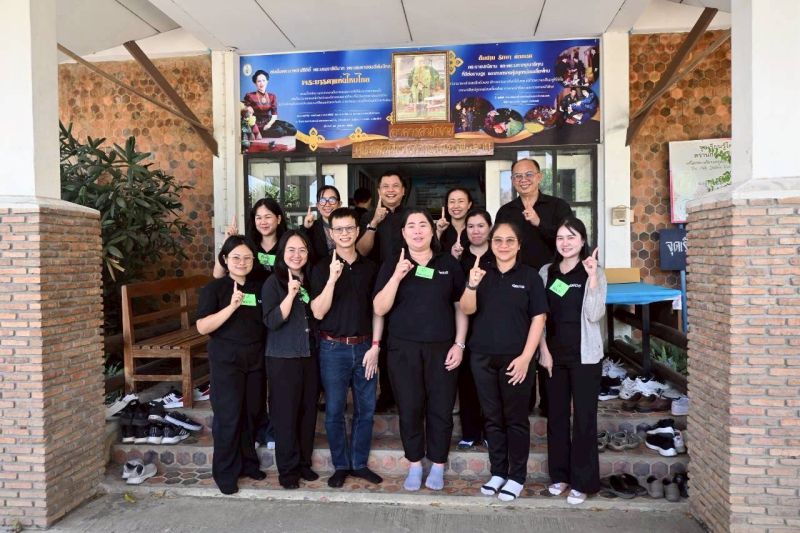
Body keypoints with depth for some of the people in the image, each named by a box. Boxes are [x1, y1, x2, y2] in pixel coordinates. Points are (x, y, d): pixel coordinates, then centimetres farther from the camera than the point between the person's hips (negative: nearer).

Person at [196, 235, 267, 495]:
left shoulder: (259, 289, 8)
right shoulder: (214, 289, -6)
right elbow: (202, 327, -16)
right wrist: (232, 306, -25)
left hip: (255, 359, 4)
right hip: (226, 360, -4)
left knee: (252, 413, 10)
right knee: (228, 417, 0)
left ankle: (248, 463, 27)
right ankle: (225, 473, 15)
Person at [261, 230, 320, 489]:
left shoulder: (311, 280, 8)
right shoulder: (273, 282, -8)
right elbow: (271, 321, -17)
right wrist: (290, 295, -27)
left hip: (310, 356, 5)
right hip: (283, 358, -5)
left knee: (308, 411, 11)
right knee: (286, 414, 2)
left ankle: (304, 462, 26)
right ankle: (287, 469, 16)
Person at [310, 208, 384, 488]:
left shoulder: (370, 267, 5)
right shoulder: (322, 268, -3)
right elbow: (318, 312, -11)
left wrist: (375, 346, -2)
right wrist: (332, 278, -23)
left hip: (364, 347, 2)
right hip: (334, 348, -2)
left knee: (366, 409, 9)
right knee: (334, 411, 6)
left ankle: (360, 463, 26)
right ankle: (341, 465, 23)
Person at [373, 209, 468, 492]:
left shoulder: (450, 264, 4)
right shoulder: (392, 266, 2)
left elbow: (461, 307, 6)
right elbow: (379, 309, -6)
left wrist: (459, 344, -2)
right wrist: (396, 277, -18)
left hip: (442, 348, 0)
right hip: (404, 349, 0)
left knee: (441, 409, 5)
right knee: (409, 409, 6)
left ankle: (437, 467, 23)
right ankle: (414, 466, 24)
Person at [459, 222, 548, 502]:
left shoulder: (530, 276, -1)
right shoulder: (482, 273, 7)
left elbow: (538, 318, -4)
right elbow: (467, 309, -4)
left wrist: (526, 357, -12)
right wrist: (471, 285, -24)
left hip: (516, 358, -3)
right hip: (483, 357, 3)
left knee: (516, 418, 5)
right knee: (492, 417, 12)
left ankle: (517, 477, 19)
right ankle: (498, 472, 26)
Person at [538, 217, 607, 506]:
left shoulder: (594, 272, -3)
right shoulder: (546, 272, 6)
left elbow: (595, 315, -14)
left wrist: (593, 278, -22)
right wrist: (544, 350, 0)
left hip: (584, 354, -3)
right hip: (554, 353, 4)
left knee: (584, 417, 2)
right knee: (556, 414, 11)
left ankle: (582, 481, 13)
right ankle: (560, 474, 25)